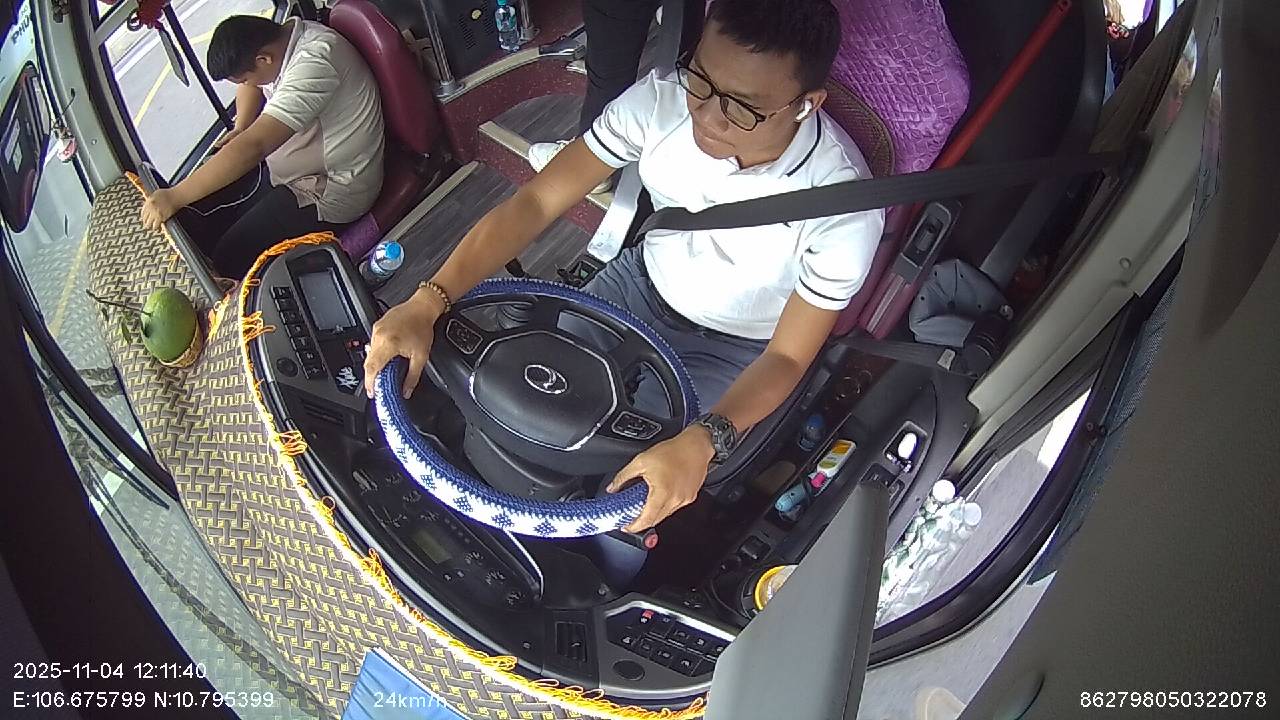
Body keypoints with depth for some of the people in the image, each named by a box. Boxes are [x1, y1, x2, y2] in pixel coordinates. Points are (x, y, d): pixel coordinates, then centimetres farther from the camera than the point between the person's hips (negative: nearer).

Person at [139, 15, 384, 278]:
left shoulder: (314, 63, -32)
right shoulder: (281, 36, -2)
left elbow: (253, 147, -37)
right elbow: (250, 84, 23)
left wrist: (174, 198, -32)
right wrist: (241, 129, 4)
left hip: (330, 188, -10)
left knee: (232, 260, -12)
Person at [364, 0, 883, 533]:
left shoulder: (845, 207, -33)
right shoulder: (663, 100, -26)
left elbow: (787, 357, -25)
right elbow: (536, 201, -24)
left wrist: (703, 441, -44)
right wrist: (426, 303, -36)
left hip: (733, 349, -3)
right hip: (643, 281, 4)